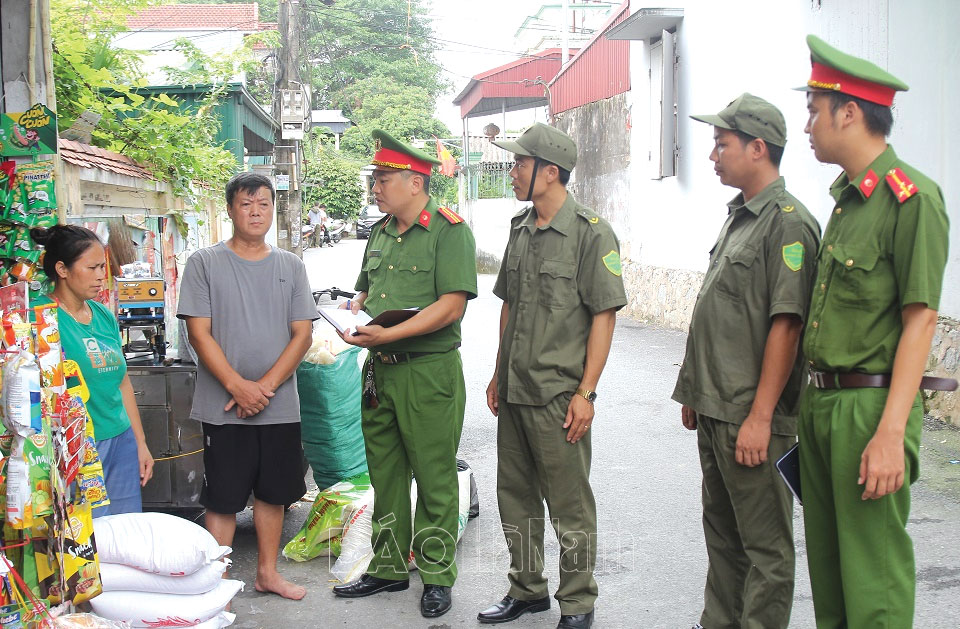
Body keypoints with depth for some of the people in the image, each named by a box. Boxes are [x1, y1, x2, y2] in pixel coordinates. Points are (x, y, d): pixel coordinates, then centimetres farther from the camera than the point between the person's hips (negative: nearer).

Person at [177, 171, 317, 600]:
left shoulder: (290, 266, 7)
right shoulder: (205, 263, -1)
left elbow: (302, 333, 2)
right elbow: (199, 333, -7)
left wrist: (266, 385, -10)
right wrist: (238, 386, -16)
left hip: (280, 405, 3)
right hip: (223, 406, -3)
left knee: (273, 492, 13)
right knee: (223, 497, 2)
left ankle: (267, 573, 28)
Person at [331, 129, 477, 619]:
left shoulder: (450, 231, -10)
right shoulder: (380, 233, 14)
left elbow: (452, 306, -19)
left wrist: (389, 334, -24)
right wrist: (354, 313, 2)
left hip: (429, 372, -7)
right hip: (379, 371, 8)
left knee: (434, 478, 3)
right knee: (385, 475, 15)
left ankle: (437, 576, 16)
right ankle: (389, 568, 28)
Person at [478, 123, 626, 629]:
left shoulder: (591, 233, -11)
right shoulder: (520, 229, 11)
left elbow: (604, 316, -13)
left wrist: (586, 392, -16)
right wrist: (498, 374, 17)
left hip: (558, 394, -7)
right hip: (514, 392, 7)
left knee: (569, 505, 4)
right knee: (515, 497, 17)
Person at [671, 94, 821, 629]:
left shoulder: (788, 221, -14)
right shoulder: (738, 217, 15)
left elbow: (785, 324, -21)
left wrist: (760, 416, -23)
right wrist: (696, 393, 20)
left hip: (753, 419, -10)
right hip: (715, 412, 10)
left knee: (765, 545, 2)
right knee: (722, 531, 19)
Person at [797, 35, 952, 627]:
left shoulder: (912, 196, -12)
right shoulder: (846, 197, 15)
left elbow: (920, 320, -16)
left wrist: (891, 433, -21)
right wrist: (812, 406, 16)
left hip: (868, 405, -9)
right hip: (819, 402, 9)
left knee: (874, 579, -1)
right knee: (826, 565, 17)